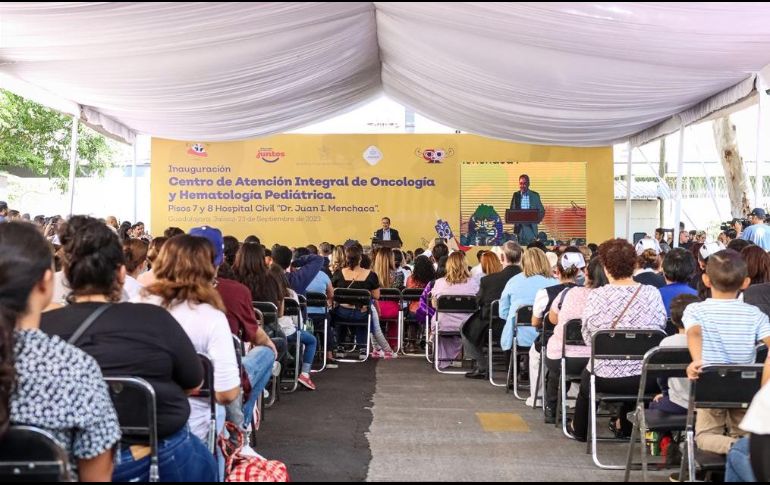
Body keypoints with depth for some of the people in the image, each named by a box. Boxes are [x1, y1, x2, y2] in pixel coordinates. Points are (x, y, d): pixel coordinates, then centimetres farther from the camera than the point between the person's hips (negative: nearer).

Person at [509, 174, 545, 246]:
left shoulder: (535, 195, 4)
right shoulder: (516, 195, 8)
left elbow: (542, 211, 6)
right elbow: (512, 210, 11)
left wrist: (538, 219, -13)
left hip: (531, 227, -1)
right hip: (519, 227, 1)